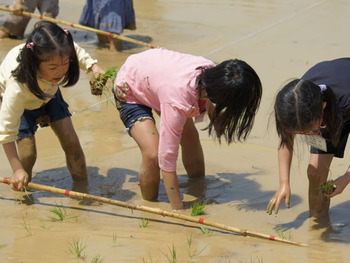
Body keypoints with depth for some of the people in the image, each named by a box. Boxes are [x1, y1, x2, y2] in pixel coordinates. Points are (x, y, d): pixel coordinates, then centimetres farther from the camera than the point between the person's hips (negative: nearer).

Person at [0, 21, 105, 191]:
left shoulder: (62, 53, -37)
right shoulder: (18, 86, -48)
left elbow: (77, 51, -7)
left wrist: (93, 66, -23)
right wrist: (17, 170, -36)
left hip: (49, 93, 4)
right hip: (22, 102, -4)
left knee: (71, 142, -7)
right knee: (27, 153, -15)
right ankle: (22, 190, 14)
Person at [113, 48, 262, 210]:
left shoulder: (210, 69, -27)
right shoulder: (177, 104, -45)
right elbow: (167, 158, -39)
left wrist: (216, 119, -11)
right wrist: (179, 211, -36)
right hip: (129, 90, -7)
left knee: (190, 137, 12)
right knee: (153, 155, -21)